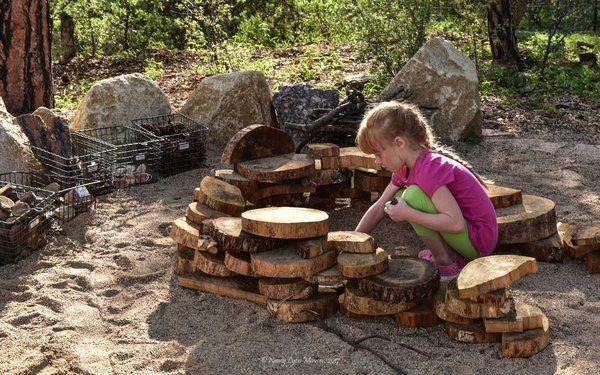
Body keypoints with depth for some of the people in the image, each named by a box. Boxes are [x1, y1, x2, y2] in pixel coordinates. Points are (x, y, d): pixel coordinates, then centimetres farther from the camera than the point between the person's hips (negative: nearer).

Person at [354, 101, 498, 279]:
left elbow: (456, 223, -32)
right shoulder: (406, 167, 5)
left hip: (480, 240, -9)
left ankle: (446, 264, -8)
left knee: (413, 196, -24)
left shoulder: (430, 169, -25)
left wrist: (407, 214, -28)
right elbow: (379, 208, 10)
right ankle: (456, 256, 7)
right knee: (398, 200, 8)